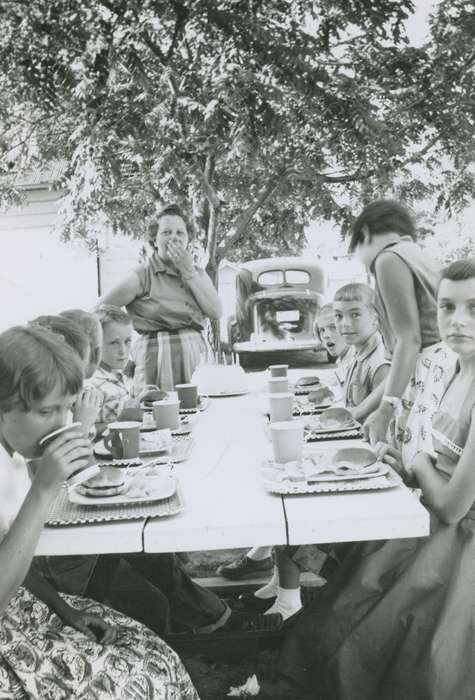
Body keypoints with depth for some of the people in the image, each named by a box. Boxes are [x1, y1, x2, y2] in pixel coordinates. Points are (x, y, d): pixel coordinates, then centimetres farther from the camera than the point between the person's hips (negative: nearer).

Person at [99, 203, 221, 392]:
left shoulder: (197, 273, 14)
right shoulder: (142, 276, -2)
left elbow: (215, 312, -2)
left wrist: (189, 271, -4)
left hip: (196, 357, 4)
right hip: (157, 361, -4)